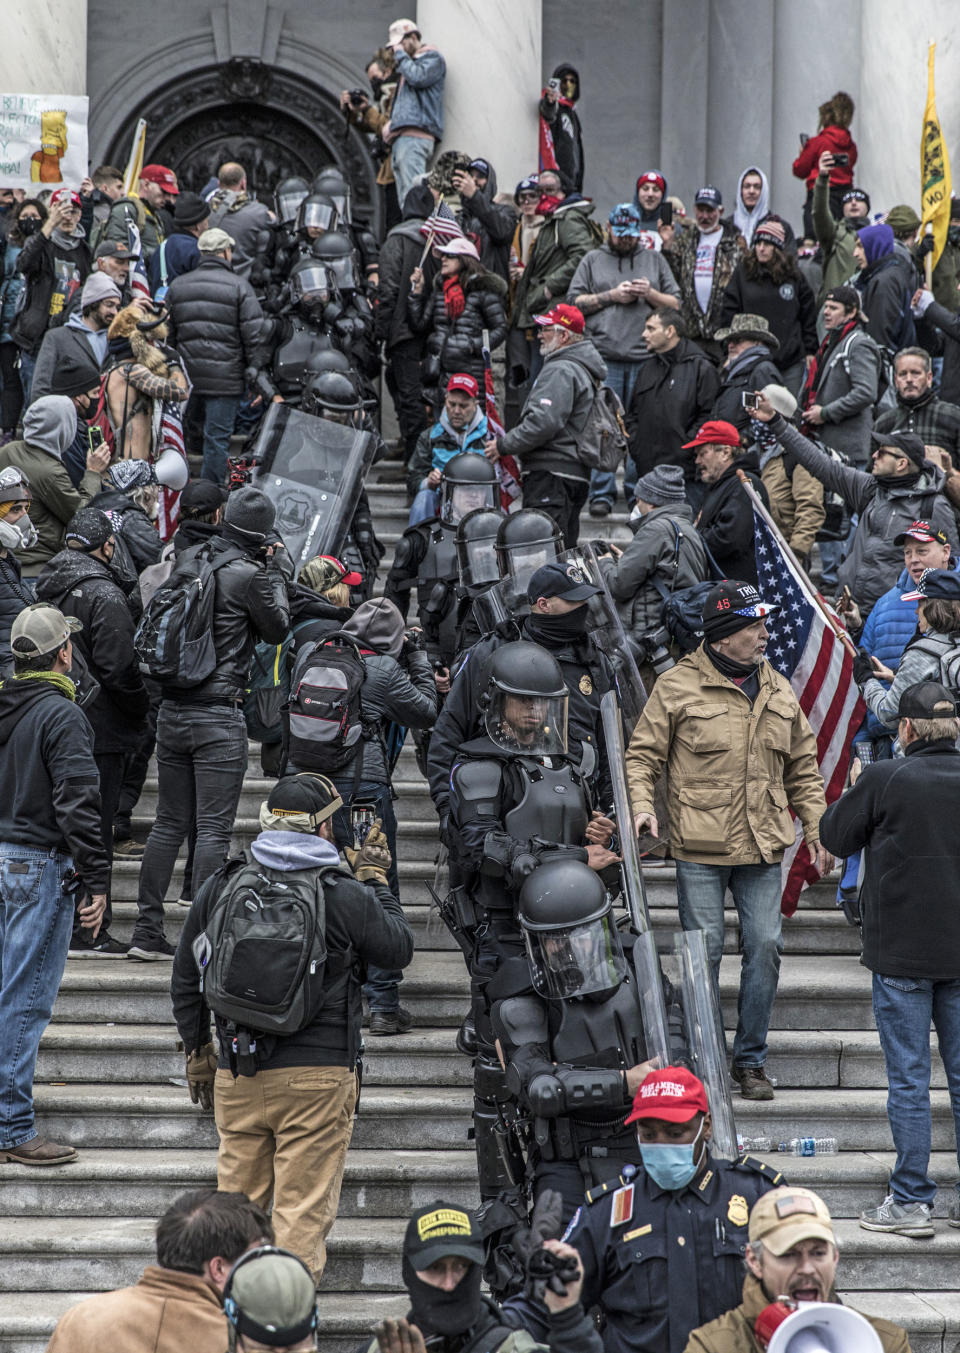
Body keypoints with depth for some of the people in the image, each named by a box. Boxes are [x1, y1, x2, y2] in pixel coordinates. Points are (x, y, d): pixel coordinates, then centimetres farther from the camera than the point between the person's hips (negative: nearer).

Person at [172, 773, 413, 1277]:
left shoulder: (219, 888, 3)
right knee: (303, 1208, 1)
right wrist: (376, 881, 20)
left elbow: (185, 981, 12)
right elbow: (399, 949, 10)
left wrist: (196, 1050, 24)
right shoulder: (346, 896, -8)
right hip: (318, 1073, -4)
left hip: (238, 1074, 4)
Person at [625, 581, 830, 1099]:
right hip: (700, 847, -4)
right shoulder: (678, 686, -4)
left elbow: (802, 769, 18)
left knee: (764, 947, 2)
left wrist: (817, 830, 13)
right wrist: (641, 805, -17)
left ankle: (750, 1060, 14)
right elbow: (642, 756, 0)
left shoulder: (778, 691, 11)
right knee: (703, 951, -1)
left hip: (763, 846, 4)